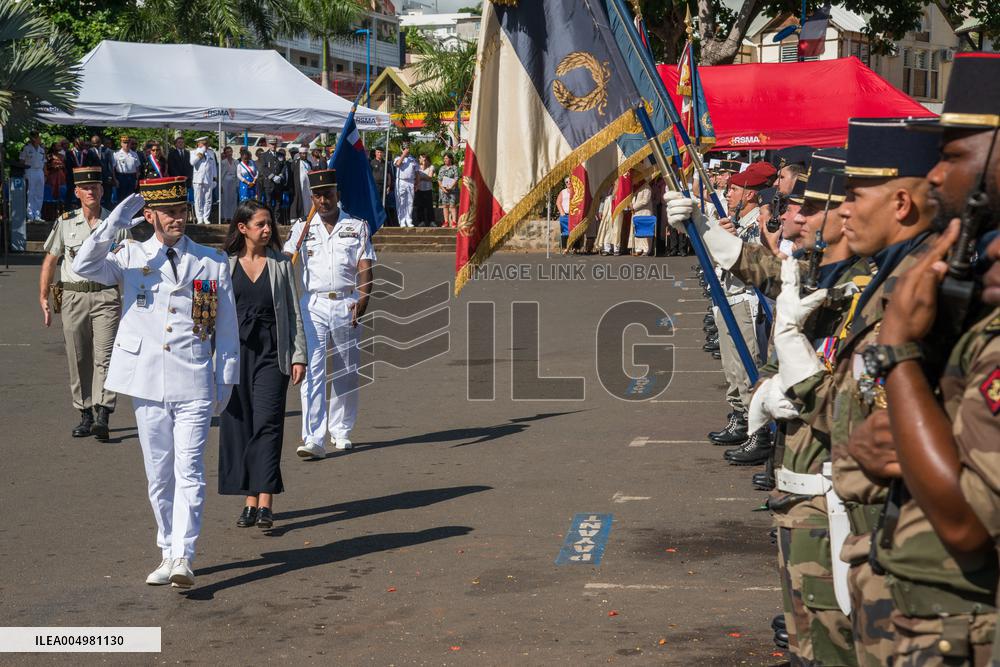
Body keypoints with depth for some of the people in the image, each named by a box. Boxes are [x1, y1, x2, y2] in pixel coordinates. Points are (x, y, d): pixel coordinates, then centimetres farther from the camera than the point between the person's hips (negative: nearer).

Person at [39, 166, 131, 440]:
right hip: (73, 297, 2)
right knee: (78, 359, 6)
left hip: (106, 296, -2)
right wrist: (43, 297, 5)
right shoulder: (65, 223, 7)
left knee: (105, 356, -12)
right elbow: (49, 261, 12)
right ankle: (85, 415, 16)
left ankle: (102, 415, -18)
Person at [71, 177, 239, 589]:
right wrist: (114, 224, -18)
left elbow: (227, 328, 10)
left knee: (189, 471, -9)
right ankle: (168, 552, 20)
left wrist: (226, 382, 7)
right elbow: (84, 266, -12)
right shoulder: (131, 258, 6)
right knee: (159, 475, 9)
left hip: (194, 385, -1)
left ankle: (183, 557, -10)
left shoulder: (212, 262, 7)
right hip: (147, 384, 1)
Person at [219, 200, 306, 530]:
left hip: (271, 353, -1)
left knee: (267, 423, -11)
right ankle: (250, 502, 12)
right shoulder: (224, 264, 6)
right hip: (235, 351, 1)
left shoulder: (280, 264, 7)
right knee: (238, 425, 3)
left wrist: (298, 355, 2)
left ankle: (265, 503, -15)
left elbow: (294, 313, 8)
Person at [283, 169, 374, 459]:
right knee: (312, 370, -11)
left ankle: (341, 430, 26)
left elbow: (364, 266, 1)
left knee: (346, 370, 9)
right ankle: (313, 439, -14)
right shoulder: (302, 228, 10)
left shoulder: (357, 226, 9)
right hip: (313, 304, -1)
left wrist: (363, 297, -15)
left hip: (347, 304, 1)